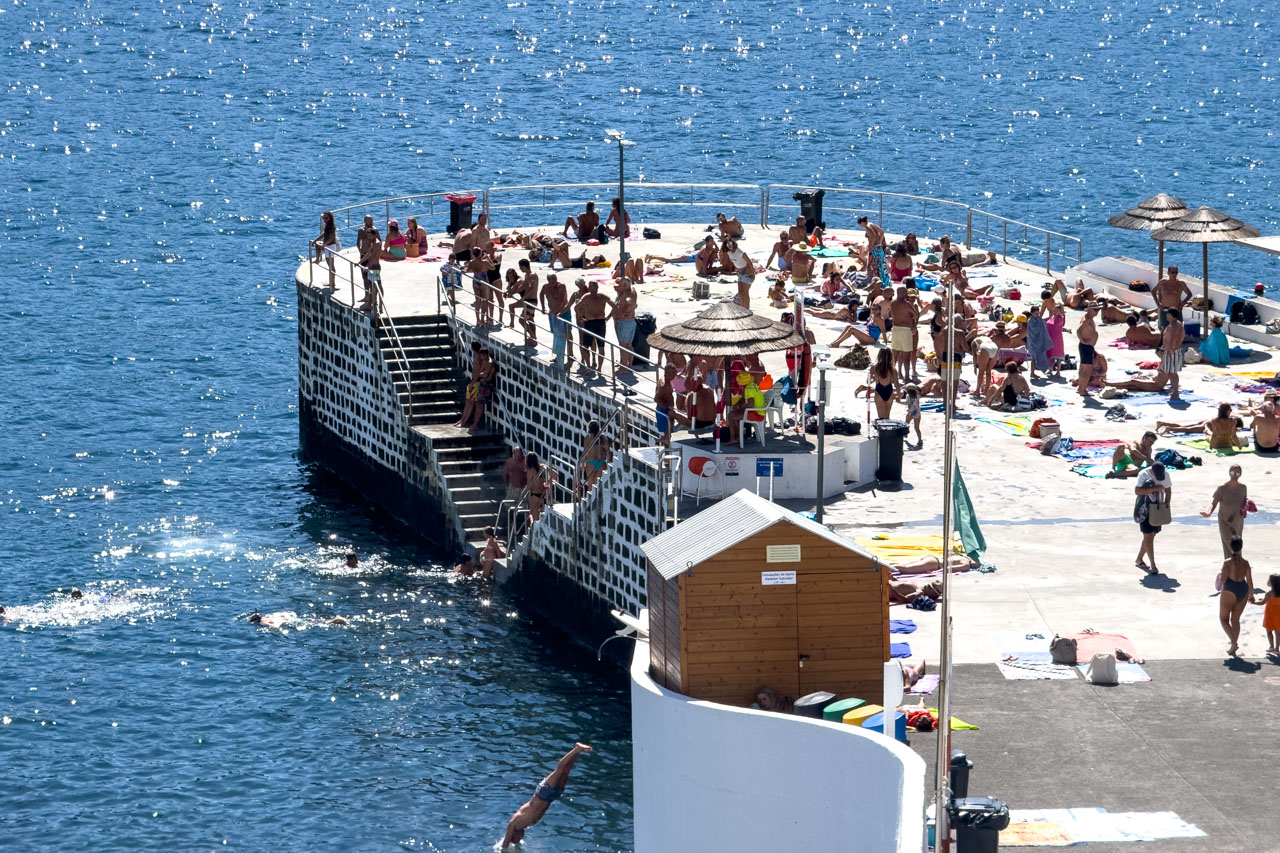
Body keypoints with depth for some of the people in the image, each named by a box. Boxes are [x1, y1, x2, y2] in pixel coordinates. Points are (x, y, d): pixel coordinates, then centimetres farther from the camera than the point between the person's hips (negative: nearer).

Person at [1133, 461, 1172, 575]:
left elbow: (1168, 491, 13)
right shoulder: (1144, 475, -15)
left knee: (1150, 536, 11)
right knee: (1148, 536, -9)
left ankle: (1139, 560, 26)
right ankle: (1153, 565, -10)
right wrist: (1154, 489, -28)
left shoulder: (1165, 475, 1)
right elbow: (1137, 491, -23)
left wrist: (1166, 505, 2)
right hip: (1145, 509, -6)